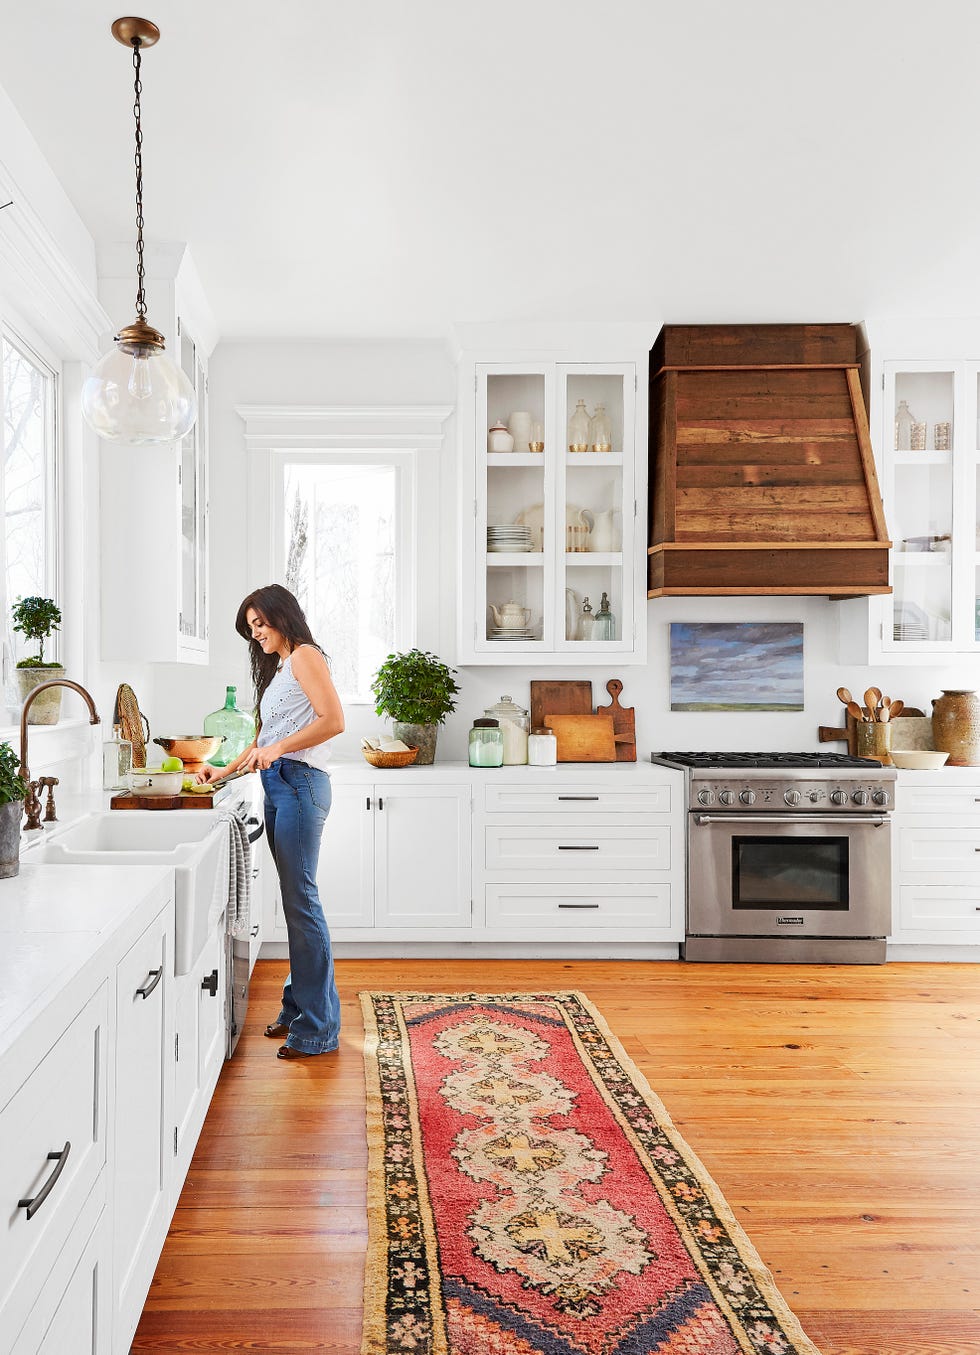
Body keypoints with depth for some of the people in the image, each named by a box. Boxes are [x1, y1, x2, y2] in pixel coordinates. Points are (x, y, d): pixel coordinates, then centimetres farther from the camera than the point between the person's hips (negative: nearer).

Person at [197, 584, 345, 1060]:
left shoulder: (305, 656, -4)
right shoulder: (278, 667, 24)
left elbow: (333, 720, -16)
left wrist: (280, 748, -19)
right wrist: (225, 771, 19)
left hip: (300, 783, -9)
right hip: (278, 788, 9)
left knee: (301, 900, -8)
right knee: (294, 899, 10)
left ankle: (318, 1027, -1)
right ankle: (298, 1007, 19)